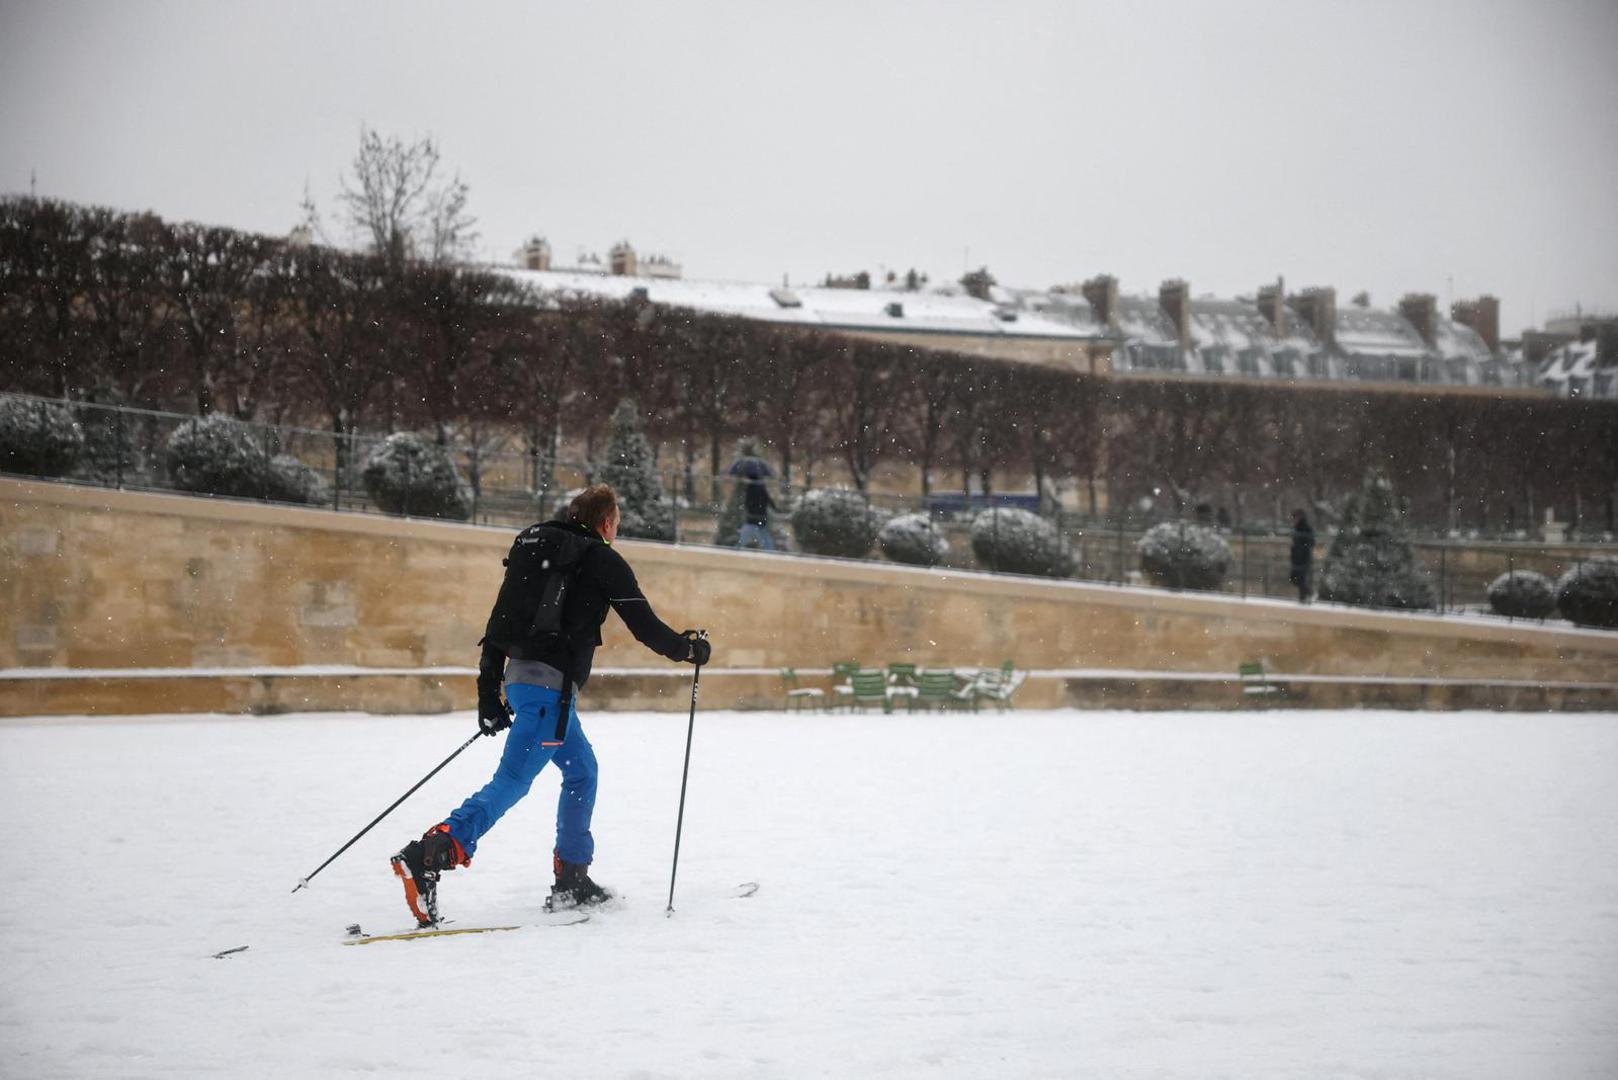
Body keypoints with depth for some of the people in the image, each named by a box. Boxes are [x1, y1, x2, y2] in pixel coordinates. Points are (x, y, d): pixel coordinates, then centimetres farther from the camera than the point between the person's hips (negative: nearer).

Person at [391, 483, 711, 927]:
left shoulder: (531, 546, 21)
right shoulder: (603, 561, 0)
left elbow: (497, 623, 19)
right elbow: (646, 626, 0)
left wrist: (488, 693, 21)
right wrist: (691, 648, 18)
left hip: (519, 675, 9)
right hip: (550, 682, -9)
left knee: (582, 769, 21)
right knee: (512, 781, -14)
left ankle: (571, 881, 20)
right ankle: (427, 856, -30)